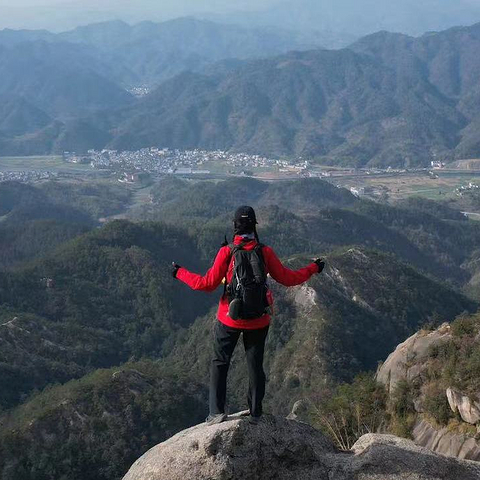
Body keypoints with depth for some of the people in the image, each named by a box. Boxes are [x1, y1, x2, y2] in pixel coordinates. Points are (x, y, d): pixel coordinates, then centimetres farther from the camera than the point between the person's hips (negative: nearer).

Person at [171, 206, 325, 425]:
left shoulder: (226, 252, -14)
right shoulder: (265, 252, -9)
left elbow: (208, 284, -10)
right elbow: (287, 279, -1)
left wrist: (180, 273, 3)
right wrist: (313, 268, 15)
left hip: (229, 319, -2)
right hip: (258, 321, 2)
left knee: (220, 362, 12)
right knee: (255, 365, 14)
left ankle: (217, 411, 6)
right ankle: (255, 413, 21)